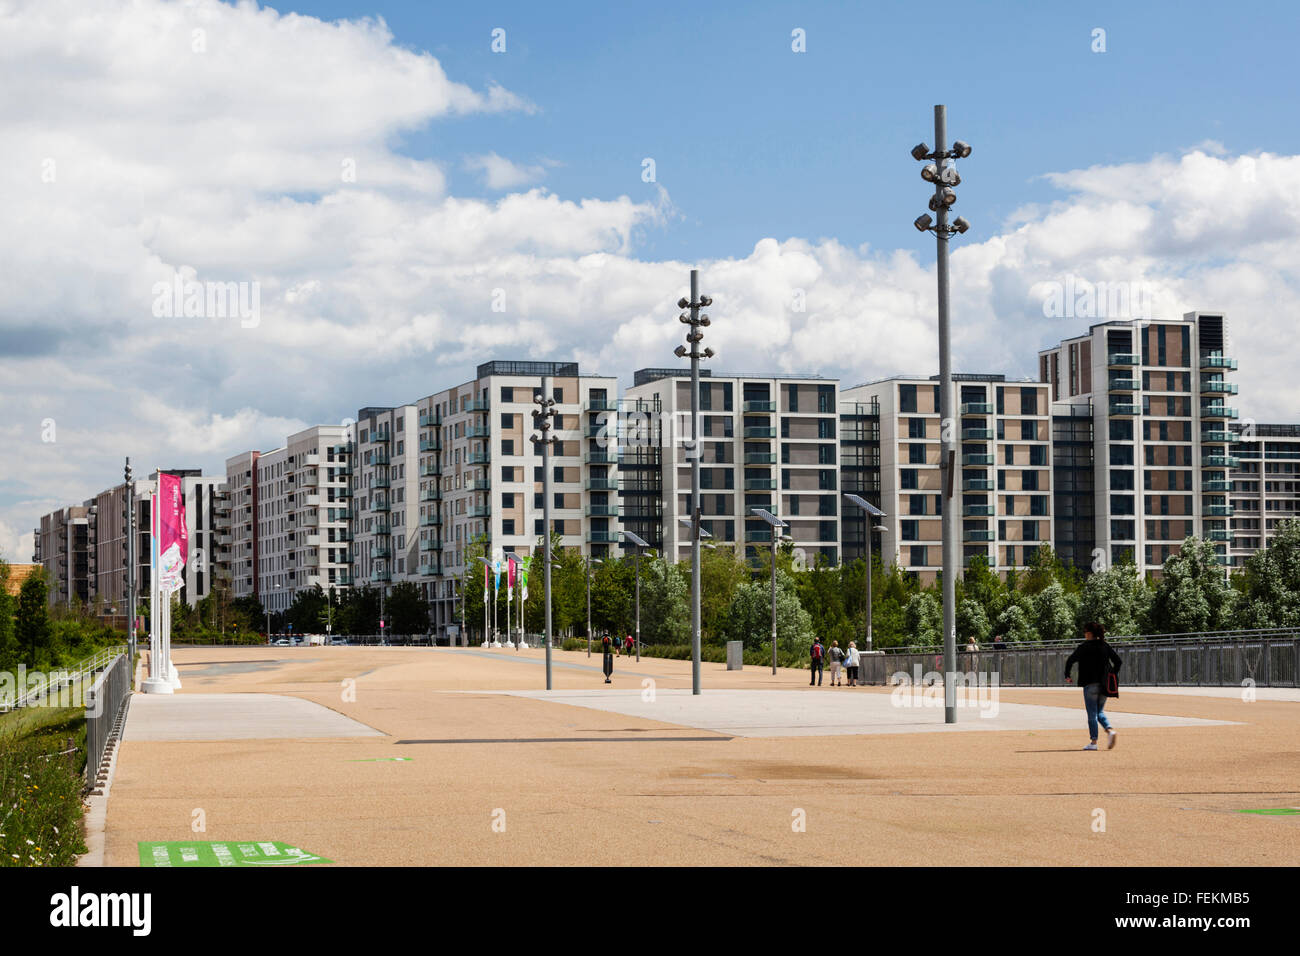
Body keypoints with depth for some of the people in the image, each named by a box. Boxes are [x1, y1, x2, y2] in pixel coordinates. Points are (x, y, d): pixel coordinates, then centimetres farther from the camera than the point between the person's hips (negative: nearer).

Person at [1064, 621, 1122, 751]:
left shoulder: (1085, 647, -7)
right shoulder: (1106, 646, 9)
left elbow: (1070, 660, -11)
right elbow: (1119, 662, 9)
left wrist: (1067, 675, 2)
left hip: (1090, 684, -5)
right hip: (1104, 685, 5)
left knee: (1092, 713, 1)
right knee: (1100, 712, 17)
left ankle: (1094, 742, 1)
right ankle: (1110, 730, -7)